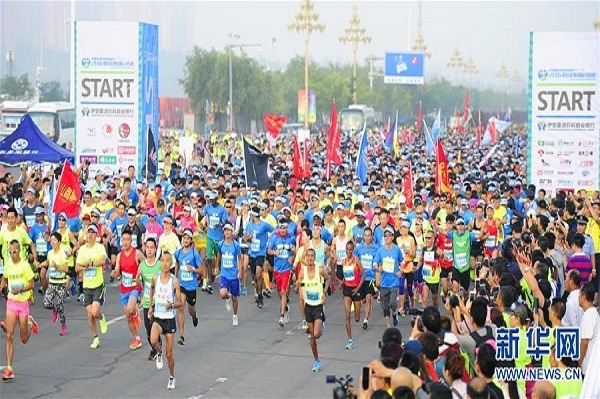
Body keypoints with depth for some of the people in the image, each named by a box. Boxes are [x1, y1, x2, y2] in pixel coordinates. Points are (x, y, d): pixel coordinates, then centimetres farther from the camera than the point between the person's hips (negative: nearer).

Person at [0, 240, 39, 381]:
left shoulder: (25, 265, -11)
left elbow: (32, 284, -9)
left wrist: (20, 290, -23)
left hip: (23, 303, -3)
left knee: (24, 339, 7)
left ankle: (29, 323, 40)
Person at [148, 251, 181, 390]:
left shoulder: (174, 281, -9)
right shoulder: (155, 278, -2)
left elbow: (180, 303, -4)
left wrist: (172, 305, -25)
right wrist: (150, 306, 20)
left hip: (169, 319, -1)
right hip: (157, 317, 1)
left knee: (169, 354, 5)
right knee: (153, 341, -29)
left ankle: (172, 377, 27)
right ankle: (159, 352, 5)